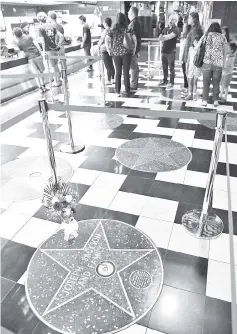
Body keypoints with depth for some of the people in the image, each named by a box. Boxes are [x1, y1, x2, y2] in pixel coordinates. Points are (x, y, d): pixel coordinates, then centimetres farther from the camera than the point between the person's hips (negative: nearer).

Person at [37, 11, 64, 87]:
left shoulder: (41, 28, -9)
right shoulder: (52, 26, 6)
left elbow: (43, 41, -13)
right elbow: (61, 36, 1)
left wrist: (44, 51, -6)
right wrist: (59, 45, 8)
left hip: (49, 50, -5)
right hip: (55, 49, 5)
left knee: (53, 67, 5)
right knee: (56, 65, 17)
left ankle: (57, 82, 13)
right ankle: (58, 80, 26)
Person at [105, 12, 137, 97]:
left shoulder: (113, 30, 2)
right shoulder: (128, 29, -1)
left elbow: (106, 40, -5)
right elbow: (134, 39, -6)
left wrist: (109, 50, 1)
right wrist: (134, 49, 4)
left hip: (116, 52, 1)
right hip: (126, 52, -1)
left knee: (118, 71, 10)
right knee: (126, 71, 4)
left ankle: (118, 90, 12)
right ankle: (127, 90, 7)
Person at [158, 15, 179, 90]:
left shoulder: (175, 29, -4)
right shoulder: (165, 29, 15)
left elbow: (170, 36, -19)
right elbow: (160, 38, 8)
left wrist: (163, 36, -5)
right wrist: (166, 37, -10)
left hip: (171, 51, -6)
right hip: (164, 50, 6)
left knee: (171, 68, -4)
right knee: (164, 67, 11)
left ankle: (171, 83, 0)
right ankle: (165, 81, 22)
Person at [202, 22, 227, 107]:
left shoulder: (208, 35, 3)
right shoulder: (223, 38, 9)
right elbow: (224, 52, 11)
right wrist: (223, 64, 17)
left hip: (208, 63, -2)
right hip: (219, 64, 2)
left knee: (206, 83, 6)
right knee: (216, 83, 10)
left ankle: (205, 101, 6)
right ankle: (215, 101, 12)